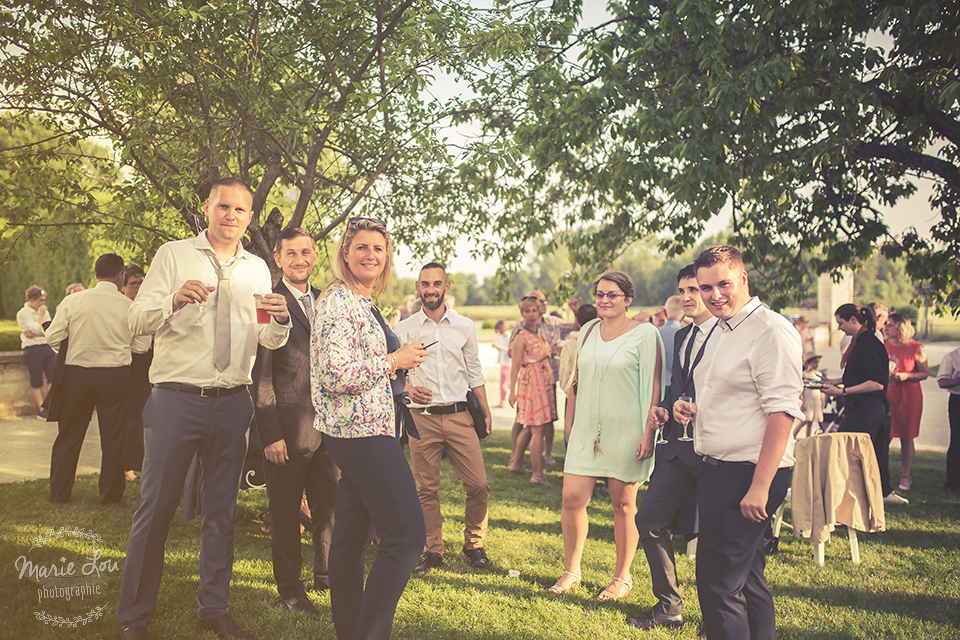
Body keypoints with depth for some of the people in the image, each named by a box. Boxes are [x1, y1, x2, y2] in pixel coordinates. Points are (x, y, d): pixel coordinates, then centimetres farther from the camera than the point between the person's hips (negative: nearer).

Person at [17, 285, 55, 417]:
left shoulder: (45, 312, 16)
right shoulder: (22, 314, -2)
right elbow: (35, 329, -12)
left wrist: (35, 333, -8)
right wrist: (41, 315, -5)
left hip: (48, 347, 5)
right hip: (33, 349, -5)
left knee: (54, 376, -5)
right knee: (36, 382, 0)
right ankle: (41, 409, 3)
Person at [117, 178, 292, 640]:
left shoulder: (257, 269, 12)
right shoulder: (174, 255, 3)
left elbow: (269, 341, 9)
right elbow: (137, 320, -4)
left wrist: (281, 321, -13)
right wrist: (174, 301, -24)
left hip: (232, 402, 4)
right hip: (177, 398, -3)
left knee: (221, 510, 11)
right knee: (156, 507, -1)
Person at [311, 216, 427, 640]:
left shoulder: (363, 302, 17)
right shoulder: (339, 301, -13)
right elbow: (337, 376, -22)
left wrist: (402, 385, 19)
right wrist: (395, 360, -14)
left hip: (363, 431, 10)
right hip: (363, 433, -10)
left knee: (350, 537, 14)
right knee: (407, 536, -10)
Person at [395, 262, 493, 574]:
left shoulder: (465, 326, 8)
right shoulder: (404, 329, 4)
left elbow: (474, 372, 13)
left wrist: (486, 413, 7)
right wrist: (408, 389, -12)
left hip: (459, 416, 1)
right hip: (422, 417, -1)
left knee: (478, 484, -3)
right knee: (426, 489, 4)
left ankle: (474, 543, 18)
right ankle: (433, 549, 19)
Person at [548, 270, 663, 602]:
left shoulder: (645, 334, -4)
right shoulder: (587, 331, 11)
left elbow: (653, 386, -8)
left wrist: (649, 432, -13)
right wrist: (568, 421, 17)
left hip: (626, 431, -4)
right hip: (587, 429, 4)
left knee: (624, 504, 6)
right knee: (572, 499, -2)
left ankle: (622, 576, 22)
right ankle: (572, 569, 16)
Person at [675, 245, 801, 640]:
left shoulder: (771, 331, -14)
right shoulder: (720, 330, 16)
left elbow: (782, 411, -20)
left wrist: (760, 485, -24)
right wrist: (693, 409, 8)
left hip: (749, 473, -10)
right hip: (718, 470, 10)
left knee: (717, 583, -8)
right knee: (747, 580, 18)